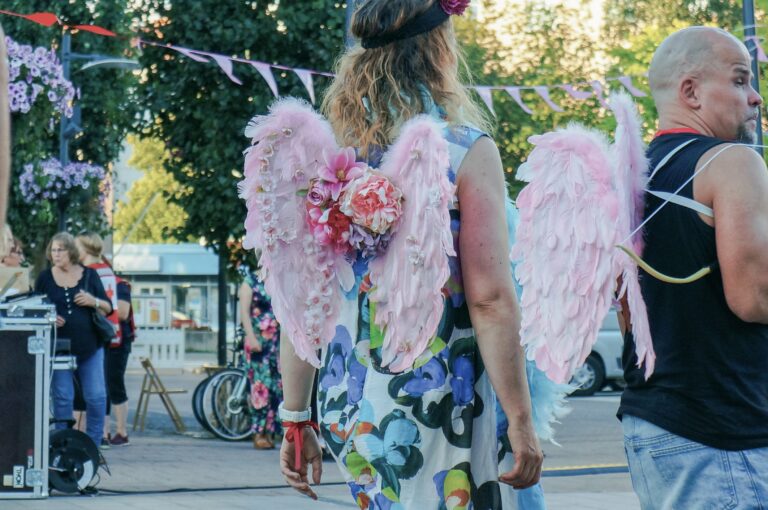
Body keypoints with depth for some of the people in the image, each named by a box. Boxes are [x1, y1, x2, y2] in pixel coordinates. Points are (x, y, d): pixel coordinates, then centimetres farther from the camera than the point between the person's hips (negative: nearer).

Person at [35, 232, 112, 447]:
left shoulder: (89, 275, 6)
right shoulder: (45, 278, 5)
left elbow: (108, 308, 9)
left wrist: (94, 302, -12)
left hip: (90, 347, 1)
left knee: (97, 397, -2)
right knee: (62, 398, 0)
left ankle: (93, 444, 11)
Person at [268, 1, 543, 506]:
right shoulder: (466, 150, -7)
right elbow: (490, 299, -12)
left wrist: (296, 420, 12)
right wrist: (521, 421, -6)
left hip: (347, 408, 6)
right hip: (436, 408, -5)